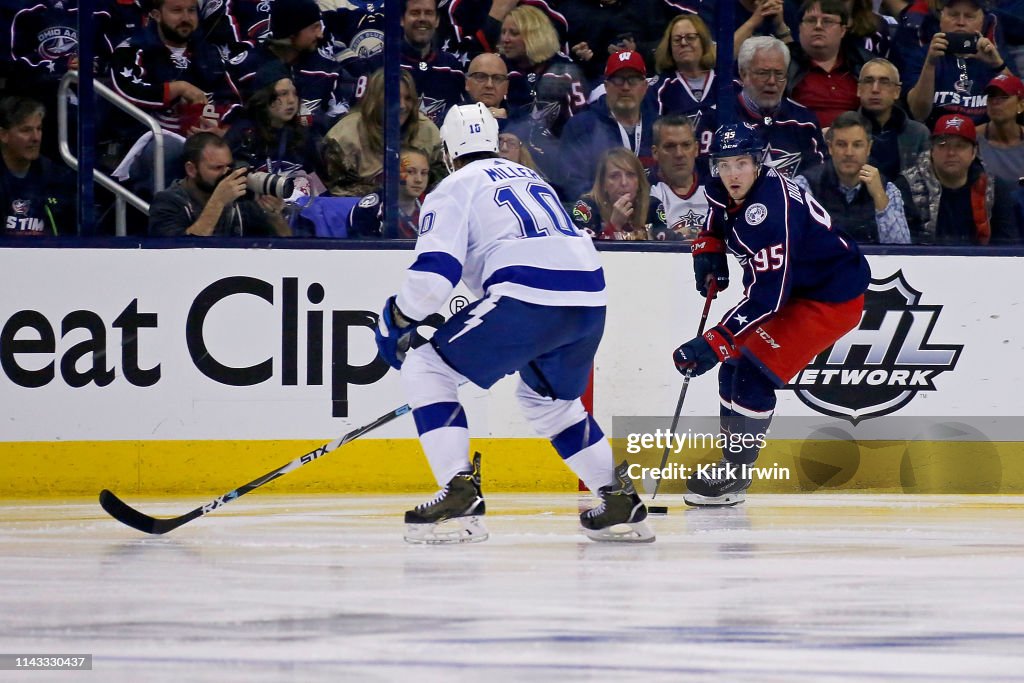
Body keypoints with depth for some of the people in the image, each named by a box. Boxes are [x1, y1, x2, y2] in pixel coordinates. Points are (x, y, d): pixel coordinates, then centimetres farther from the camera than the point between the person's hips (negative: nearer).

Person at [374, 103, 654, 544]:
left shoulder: (454, 189, 9)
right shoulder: (529, 178, 32)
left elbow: (436, 270, -6)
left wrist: (396, 321, 10)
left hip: (529, 299, -7)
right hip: (590, 300, 7)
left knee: (426, 370, 3)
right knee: (547, 399, 31)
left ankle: (460, 495, -11)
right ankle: (621, 500, 25)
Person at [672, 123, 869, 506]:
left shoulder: (768, 209, -32)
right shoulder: (724, 192, -4)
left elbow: (766, 296, -35)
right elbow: (718, 219, 24)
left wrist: (713, 344, -37)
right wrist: (708, 250, 3)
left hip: (835, 297, -10)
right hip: (795, 289, 10)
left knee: (753, 371, -17)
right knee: (733, 363, 9)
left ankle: (733, 477, -9)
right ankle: (731, 459, 20)